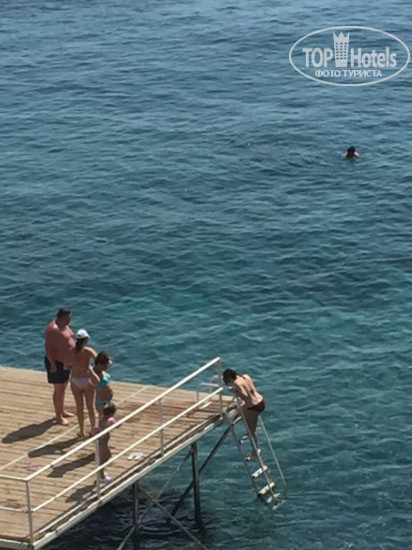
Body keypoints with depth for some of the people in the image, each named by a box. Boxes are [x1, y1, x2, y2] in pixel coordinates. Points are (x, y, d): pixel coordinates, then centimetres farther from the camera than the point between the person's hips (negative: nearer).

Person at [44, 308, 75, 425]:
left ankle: (62, 411, 35)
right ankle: (58, 417, 4)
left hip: (65, 361, 10)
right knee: (58, 389, -3)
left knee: (63, 387, 21)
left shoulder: (64, 325, 7)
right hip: (57, 362, -10)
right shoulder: (53, 329, -23)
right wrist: (52, 364, -24)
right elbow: (48, 347, -24)